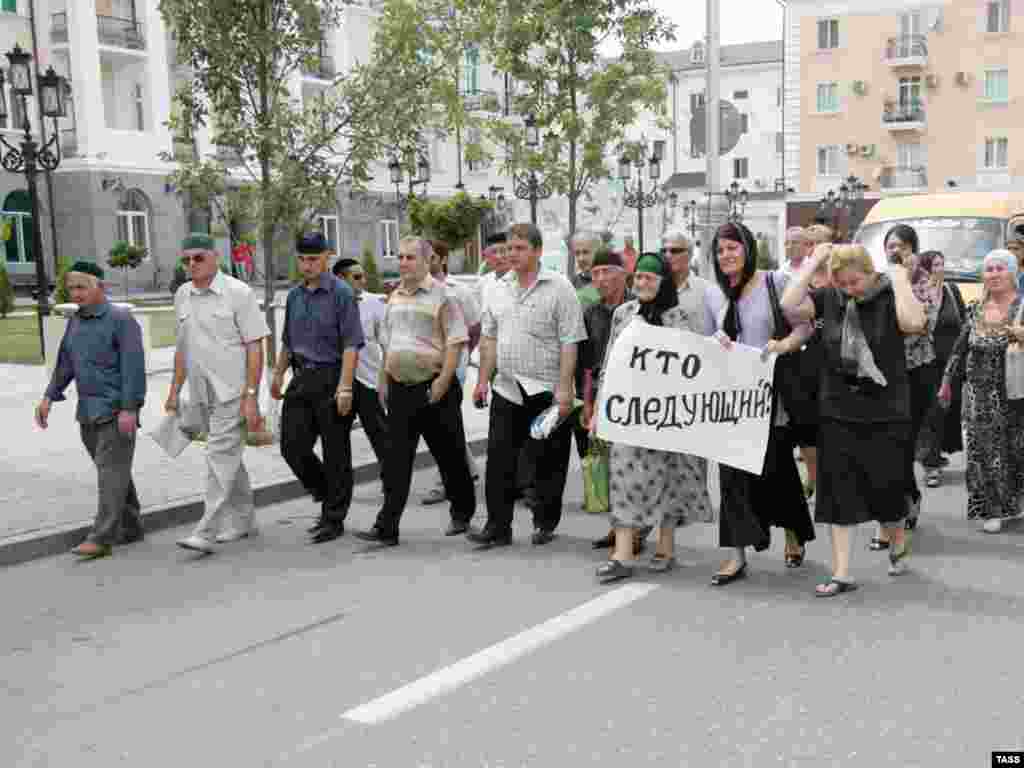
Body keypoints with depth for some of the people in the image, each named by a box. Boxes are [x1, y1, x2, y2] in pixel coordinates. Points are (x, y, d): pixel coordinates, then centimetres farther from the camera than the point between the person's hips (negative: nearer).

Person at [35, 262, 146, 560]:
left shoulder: (121, 319, -10)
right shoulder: (76, 321, 13)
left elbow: (134, 366, -16)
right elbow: (65, 363, 18)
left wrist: (130, 409, -22)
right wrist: (49, 397, 6)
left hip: (118, 410, -7)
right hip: (88, 411, 7)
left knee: (111, 471, -7)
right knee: (112, 470, 12)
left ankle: (101, 538, -9)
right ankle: (130, 527, 22)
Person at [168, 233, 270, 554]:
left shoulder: (238, 293, -9)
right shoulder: (182, 296, 11)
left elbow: (255, 347, -11)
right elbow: (182, 348, 19)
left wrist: (251, 396, -17)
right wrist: (174, 391, 16)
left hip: (232, 393, -7)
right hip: (201, 395, 7)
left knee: (220, 459, -8)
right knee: (228, 458, 16)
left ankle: (206, 532, -7)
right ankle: (243, 520, 28)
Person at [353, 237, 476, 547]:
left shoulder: (441, 295, -7)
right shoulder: (395, 297, 14)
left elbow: (455, 342, -12)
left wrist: (442, 382, -18)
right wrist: (383, 381, 16)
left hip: (433, 389, -5)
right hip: (400, 390, 5)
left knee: (450, 456, 8)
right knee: (397, 461, 1)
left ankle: (462, 514, 27)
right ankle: (386, 528, 0)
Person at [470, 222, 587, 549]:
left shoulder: (559, 288, -6)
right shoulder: (500, 288, 12)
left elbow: (569, 343, -10)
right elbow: (490, 338, 17)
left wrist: (564, 389, -16)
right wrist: (483, 380, 11)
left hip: (546, 391, -5)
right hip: (506, 388, 5)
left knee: (548, 461, 5)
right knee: (499, 458, 3)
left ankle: (545, 524, 19)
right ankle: (498, 526, 11)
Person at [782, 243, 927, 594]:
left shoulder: (889, 296, -7)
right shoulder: (829, 297, 2)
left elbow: (914, 322, -27)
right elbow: (789, 306, -13)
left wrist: (900, 277, -17)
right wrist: (815, 260, -9)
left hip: (886, 413, -3)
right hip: (838, 412, 3)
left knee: (885, 486, 7)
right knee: (839, 491, 3)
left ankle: (898, 543, 39)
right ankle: (841, 574, 11)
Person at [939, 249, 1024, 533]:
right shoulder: (975, 311, 9)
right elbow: (960, 350, 15)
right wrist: (948, 383, 16)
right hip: (980, 395, 3)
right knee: (985, 450, 2)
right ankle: (993, 509, 12)